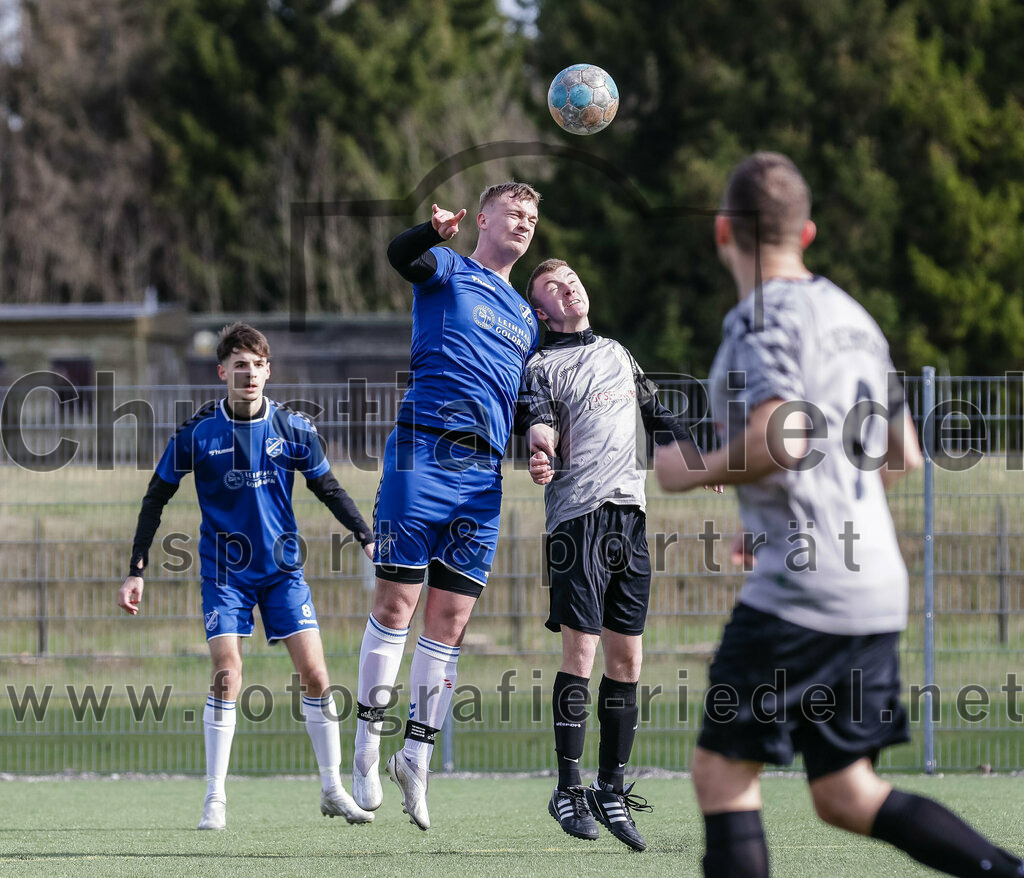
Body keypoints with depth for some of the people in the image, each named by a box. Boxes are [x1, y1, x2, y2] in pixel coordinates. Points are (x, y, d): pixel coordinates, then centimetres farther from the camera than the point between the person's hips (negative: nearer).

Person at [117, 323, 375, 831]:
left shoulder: (292, 427, -4)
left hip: (283, 568, 2)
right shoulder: (197, 432, -8)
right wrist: (136, 570, -3)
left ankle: (332, 790, 9)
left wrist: (367, 538, 0)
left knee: (315, 673, -4)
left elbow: (328, 489, 10)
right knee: (226, 675, -14)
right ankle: (215, 798, -4)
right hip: (225, 573, -2)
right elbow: (157, 498, 1)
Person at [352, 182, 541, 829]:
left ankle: (418, 753, 11)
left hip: (485, 472, 6)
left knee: (450, 620, 4)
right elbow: (402, 256, -15)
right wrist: (434, 232, -38)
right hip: (424, 452, -6)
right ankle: (368, 745, 1)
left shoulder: (525, 318, 26)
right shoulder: (449, 272, 8)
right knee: (396, 604, -7)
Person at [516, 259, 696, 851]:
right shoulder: (543, 367, 4)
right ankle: (569, 790, -5)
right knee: (581, 651, -11)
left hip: (631, 514, 6)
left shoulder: (619, 354, 22)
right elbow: (537, 422, -13)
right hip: (578, 515, -6)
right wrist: (542, 453, -34)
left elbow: (658, 417, 31)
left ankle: (612, 789, 10)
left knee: (627, 658, 3)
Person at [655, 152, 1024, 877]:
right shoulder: (852, 317, 17)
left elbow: (780, 444, -24)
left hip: (801, 587, -9)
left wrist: (694, 470, -6)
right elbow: (903, 456, 22)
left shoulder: (763, 320, -9)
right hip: (877, 585, 9)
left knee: (721, 774, -2)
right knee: (847, 797, 12)